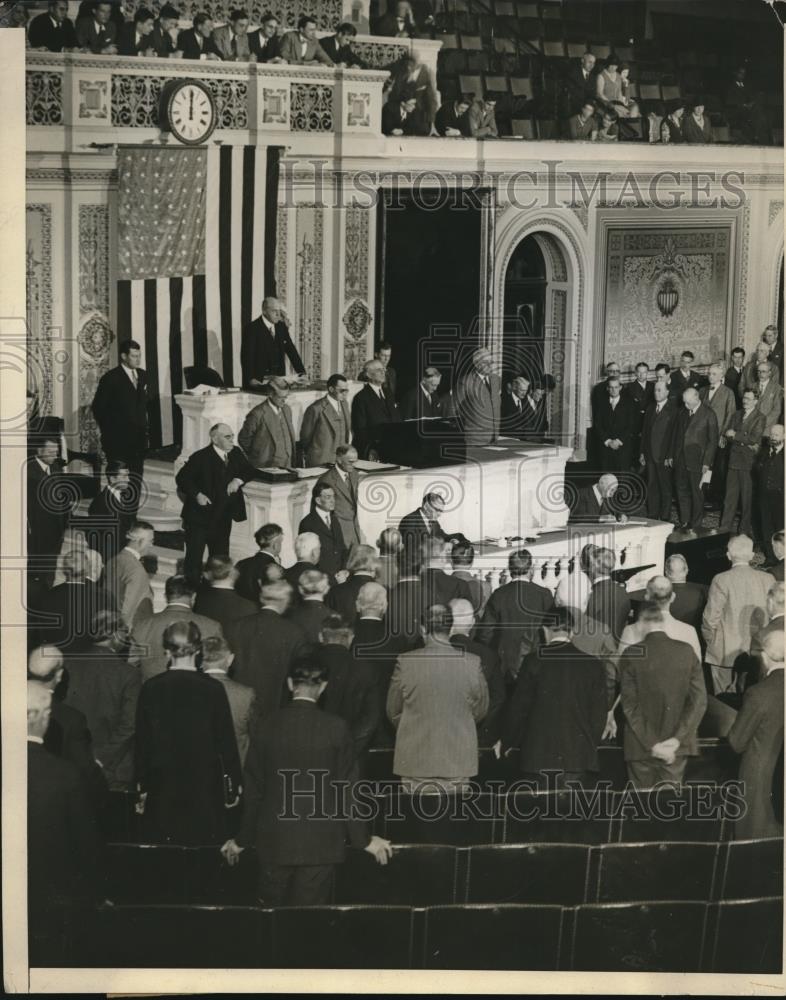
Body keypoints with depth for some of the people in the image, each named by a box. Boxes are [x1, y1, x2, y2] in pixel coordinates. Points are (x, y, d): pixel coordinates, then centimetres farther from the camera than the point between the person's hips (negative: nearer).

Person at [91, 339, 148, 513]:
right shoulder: (110, 378, -8)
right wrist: (108, 430, -4)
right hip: (117, 440, -5)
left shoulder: (143, 376, 10)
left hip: (138, 438, 5)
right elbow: (98, 407, -5)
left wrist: (144, 426, 11)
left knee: (136, 480, 6)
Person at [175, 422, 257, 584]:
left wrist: (238, 480, -10)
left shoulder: (235, 453, 6)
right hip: (200, 517, -6)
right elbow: (182, 478, -9)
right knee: (194, 559, -2)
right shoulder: (200, 457, -12)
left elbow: (250, 471, 10)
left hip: (223, 518, 6)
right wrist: (197, 494, -21)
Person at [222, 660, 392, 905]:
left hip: (274, 844, 2)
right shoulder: (335, 728, -7)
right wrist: (363, 839, 6)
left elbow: (253, 791, 4)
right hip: (319, 845, -1)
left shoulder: (266, 728, -1)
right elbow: (346, 790, -4)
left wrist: (242, 840, 16)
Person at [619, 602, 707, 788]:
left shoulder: (631, 654, -9)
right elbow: (699, 700, -6)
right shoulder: (686, 651, -2)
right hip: (677, 745, 2)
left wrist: (651, 744, -9)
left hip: (641, 746, -2)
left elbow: (630, 705, -11)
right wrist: (677, 739, -8)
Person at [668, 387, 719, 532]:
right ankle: (684, 521, 19)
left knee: (696, 493, 2)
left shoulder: (708, 415, -7)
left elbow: (713, 440, -7)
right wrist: (671, 455, 11)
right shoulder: (682, 412, 9)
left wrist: (707, 462, -11)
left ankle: (695, 524, 12)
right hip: (680, 459, 5)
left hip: (697, 460, -5)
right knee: (681, 491, 9)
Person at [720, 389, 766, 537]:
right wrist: (745, 442, -8)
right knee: (730, 494, 7)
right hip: (734, 459, 5)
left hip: (749, 462, -5)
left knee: (747, 496, 0)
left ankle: (745, 529, 7)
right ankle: (726, 525, 13)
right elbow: (728, 436, 7)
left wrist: (736, 435, -11)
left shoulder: (760, 418, -3)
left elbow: (754, 438, -14)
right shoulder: (737, 414, 15)